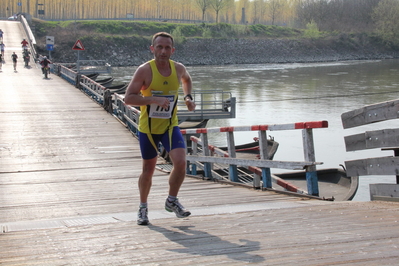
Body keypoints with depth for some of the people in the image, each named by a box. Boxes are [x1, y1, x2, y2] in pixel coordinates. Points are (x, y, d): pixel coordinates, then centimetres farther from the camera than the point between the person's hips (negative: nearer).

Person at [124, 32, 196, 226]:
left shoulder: (178, 69, -3)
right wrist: (154, 100, -32)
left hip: (170, 126, 3)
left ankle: (172, 201, 8)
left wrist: (188, 97, 5)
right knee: (148, 170, 9)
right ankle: (143, 207, 32)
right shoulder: (145, 70, -16)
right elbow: (128, 98, -21)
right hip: (148, 128, -2)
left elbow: (186, 79, 23)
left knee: (180, 162, -16)